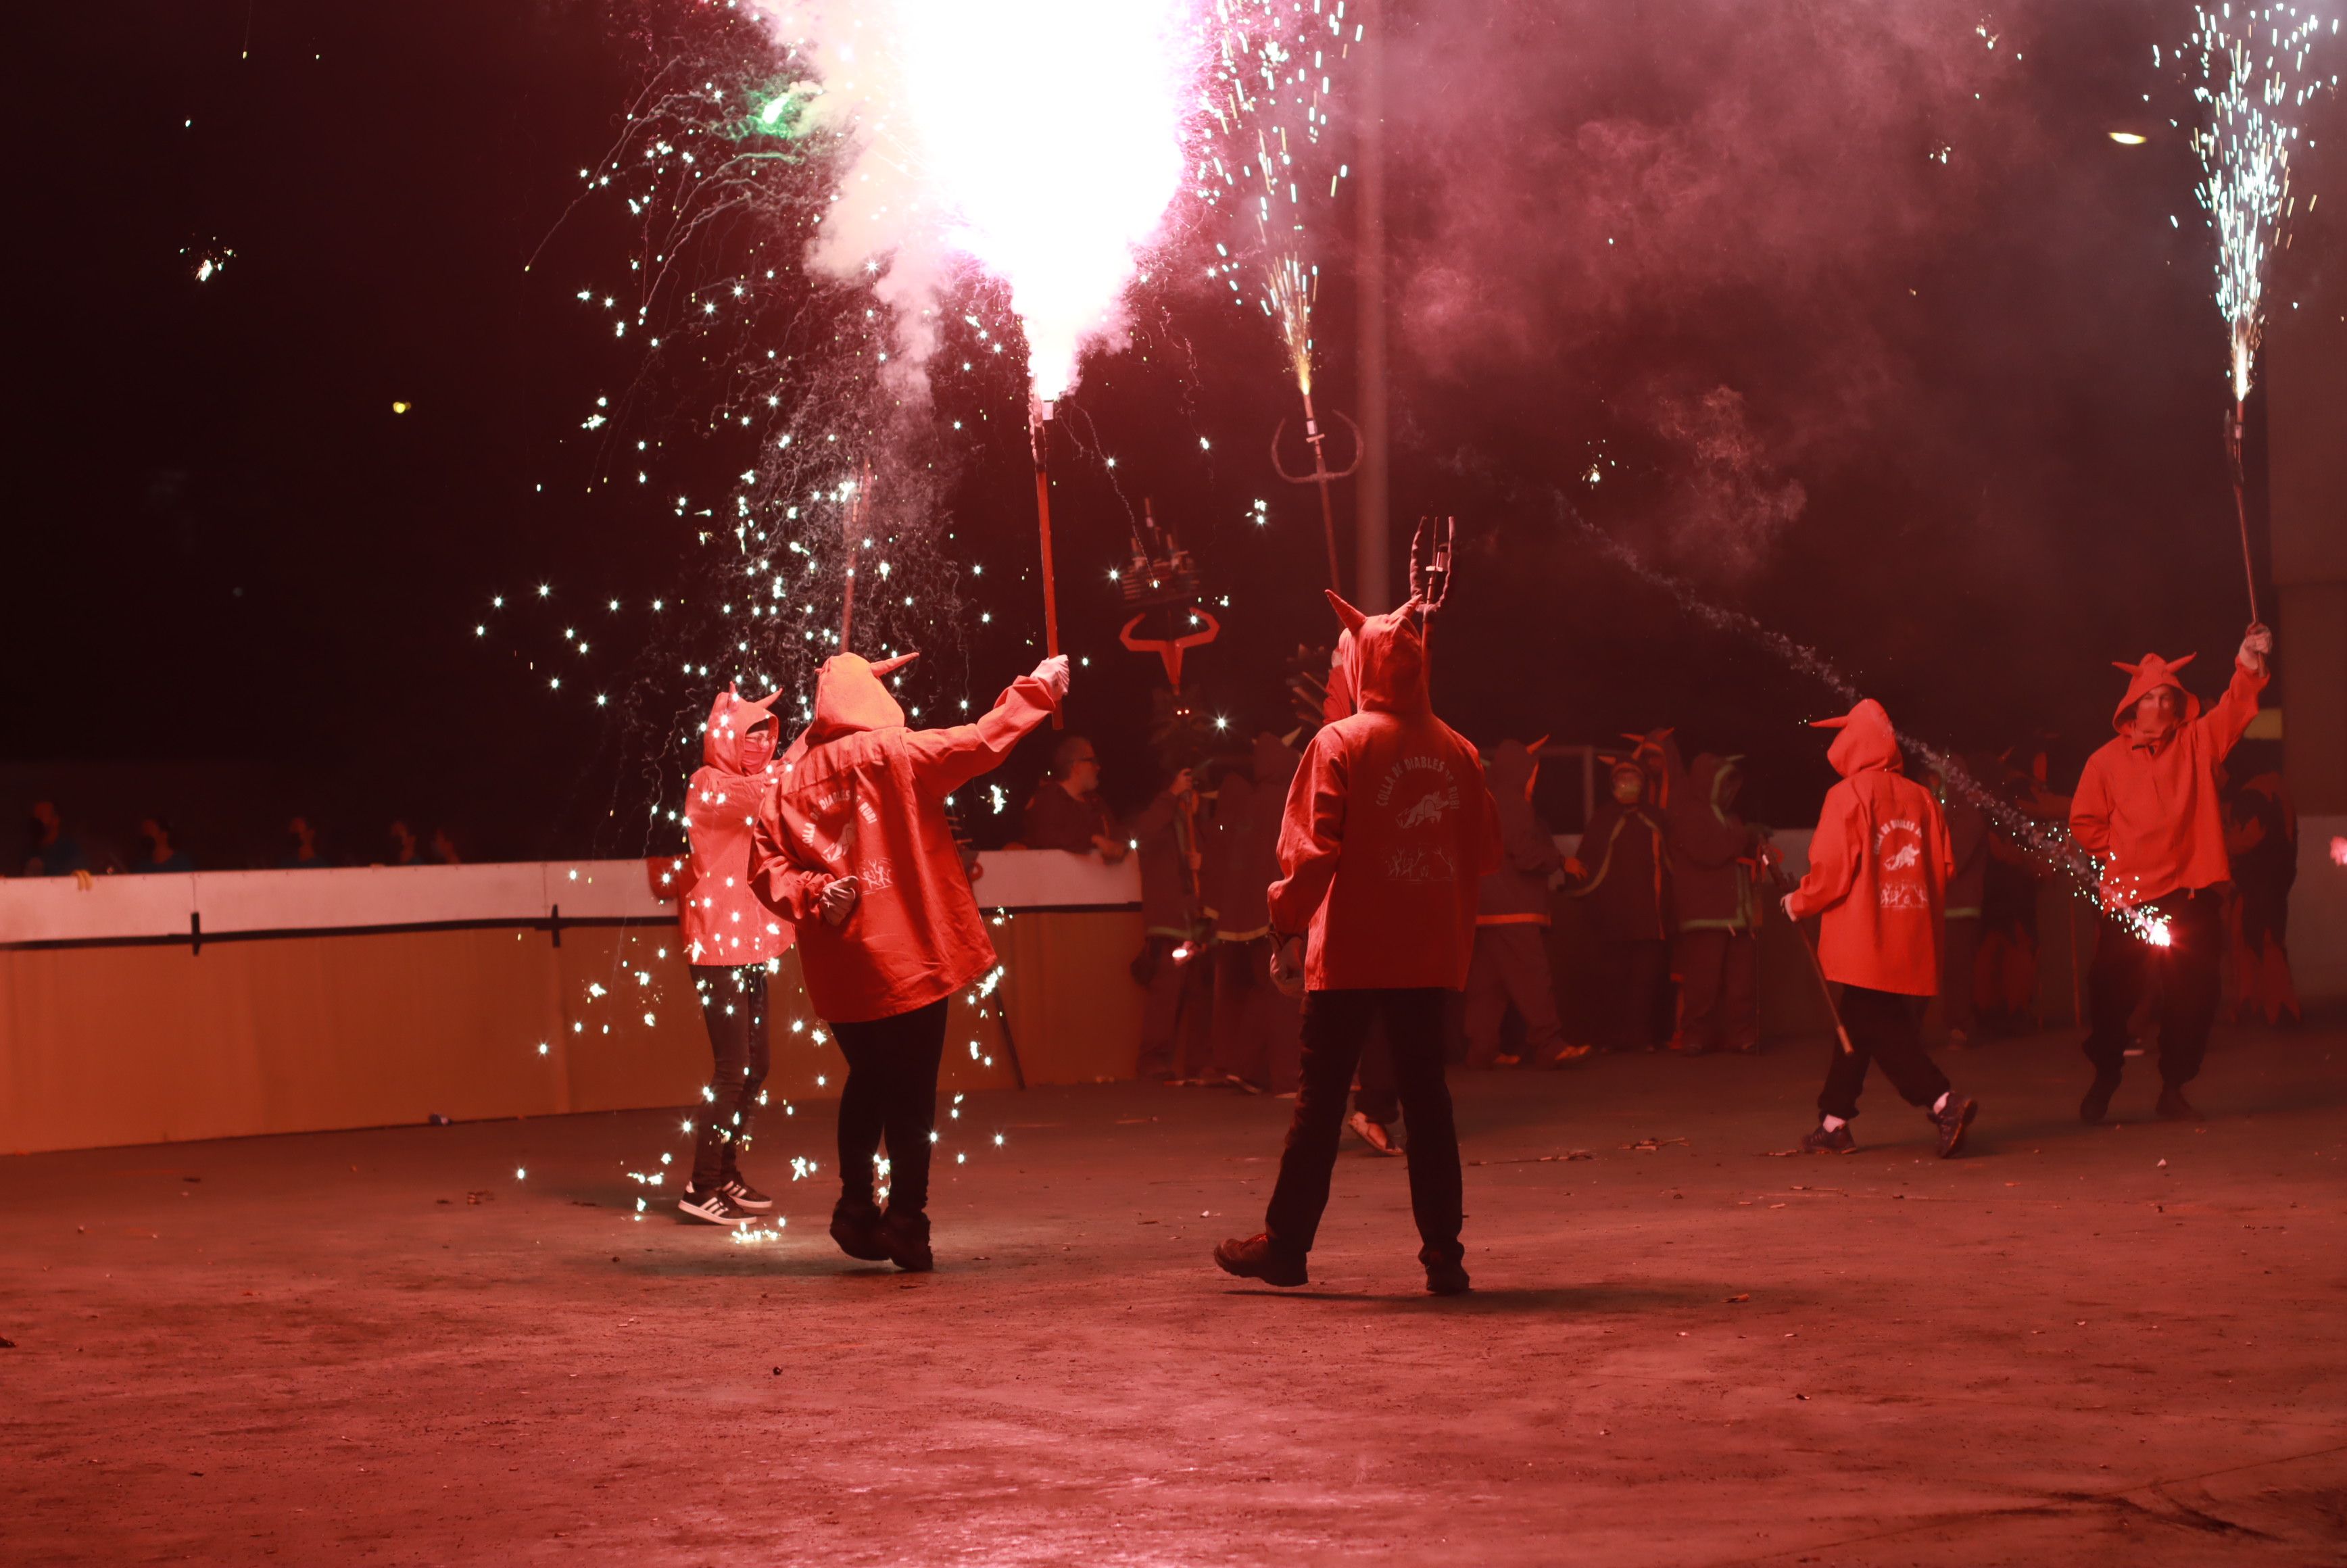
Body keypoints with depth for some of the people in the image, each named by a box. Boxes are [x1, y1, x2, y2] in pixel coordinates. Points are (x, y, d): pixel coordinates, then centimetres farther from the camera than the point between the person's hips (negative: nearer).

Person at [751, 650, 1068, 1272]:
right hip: (903, 959, -5)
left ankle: (856, 1208, 21)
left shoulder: (792, 775, 5)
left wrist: (814, 895, -8)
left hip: (837, 971, 5)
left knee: (867, 1082, 21)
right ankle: (906, 1223, 4)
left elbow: (766, 866, -1)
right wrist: (1035, 690, 0)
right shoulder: (890, 754, -9)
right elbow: (979, 743, -10)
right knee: (911, 1094, 3)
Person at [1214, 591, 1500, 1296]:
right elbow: (1485, 852, 8)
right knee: (1426, 1094, 8)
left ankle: (1286, 1244, 10)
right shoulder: (1457, 751, 3)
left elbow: (1310, 849, -13)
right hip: (1430, 953, 4)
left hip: (1351, 952, -4)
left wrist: (1289, 927, -5)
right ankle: (1443, 1253, 6)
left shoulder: (1340, 744, -8)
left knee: (1321, 1097, 4)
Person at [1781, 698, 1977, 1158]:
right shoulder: (1921, 798, 9)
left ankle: (1944, 1103, -22)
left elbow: (1833, 869, -13)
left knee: (1879, 1032, -7)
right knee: (1856, 1027, 14)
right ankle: (1834, 1124, 19)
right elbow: (1944, 867, 9)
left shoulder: (1847, 796, -9)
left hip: (1863, 941, -7)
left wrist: (1800, 902, 3)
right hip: (1913, 943, 7)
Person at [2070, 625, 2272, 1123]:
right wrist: (2119, 856, -1)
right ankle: (2105, 1076, 24)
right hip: (2130, 896, -1)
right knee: (2112, 993, 2)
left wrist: (2249, 668, -25)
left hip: (2192, 894, 1)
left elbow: (2235, 709, -8)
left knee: (2192, 998, 4)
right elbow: (2085, 822, 9)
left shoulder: (2197, 742, 7)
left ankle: (2173, 1089, 19)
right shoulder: (2107, 760, 5)